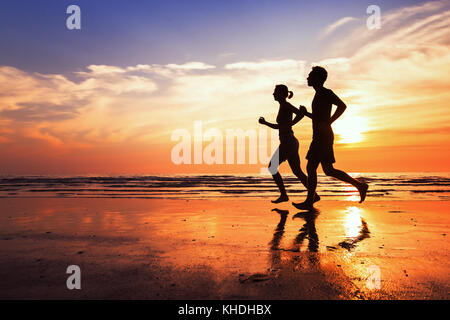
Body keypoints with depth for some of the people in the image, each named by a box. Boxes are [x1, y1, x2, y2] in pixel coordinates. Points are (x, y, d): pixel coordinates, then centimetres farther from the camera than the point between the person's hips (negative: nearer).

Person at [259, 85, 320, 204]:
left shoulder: (285, 105, -9)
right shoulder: (283, 107, 19)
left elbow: (300, 113, -24)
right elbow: (279, 127, 26)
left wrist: (288, 125, -22)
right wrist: (265, 123, 23)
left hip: (288, 143, -9)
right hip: (292, 142, 9)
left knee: (272, 167, 0)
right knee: (297, 171, 10)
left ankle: (283, 195, 4)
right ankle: (314, 195, 9)